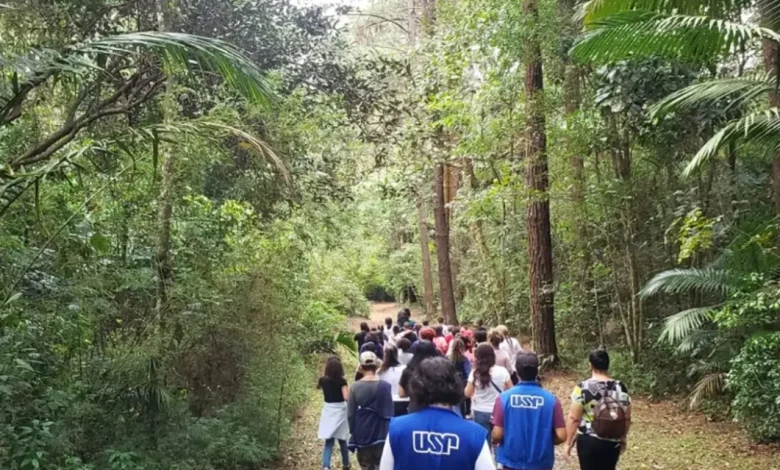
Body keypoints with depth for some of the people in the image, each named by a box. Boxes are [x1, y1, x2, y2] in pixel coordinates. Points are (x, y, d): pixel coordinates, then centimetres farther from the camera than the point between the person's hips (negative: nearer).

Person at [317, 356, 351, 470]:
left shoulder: (323, 380, -4)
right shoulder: (341, 381, -15)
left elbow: (319, 386, 20)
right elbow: (347, 397, -22)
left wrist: (324, 373, 16)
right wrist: (348, 390, -3)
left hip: (328, 411, 2)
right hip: (340, 411, -2)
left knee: (329, 442, 1)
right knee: (342, 440, 16)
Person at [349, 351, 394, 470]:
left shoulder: (355, 388, -8)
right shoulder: (384, 386, -11)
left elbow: (350, 415, -5)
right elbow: (388, 415, -10)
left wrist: (354, 433, 7)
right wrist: (389, 436, 0)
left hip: (362, 437, 1)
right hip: (380, 436, -1)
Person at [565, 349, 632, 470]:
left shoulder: (582, 388, -14)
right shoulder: (620, 388, -3)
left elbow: (574, 419, -12)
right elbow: (627, 418, 5)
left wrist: (569, 442, 0)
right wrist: (623, 439, 19)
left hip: (588, 442, -4)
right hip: (613, 443, 4)